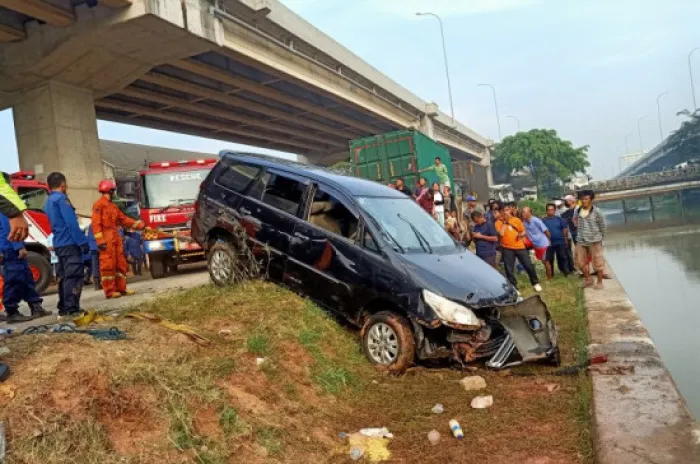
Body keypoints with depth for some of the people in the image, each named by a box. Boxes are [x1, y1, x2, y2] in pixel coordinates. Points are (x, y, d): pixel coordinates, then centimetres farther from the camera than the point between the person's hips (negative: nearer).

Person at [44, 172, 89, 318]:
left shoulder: (48, 202, 19)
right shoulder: (61, 199, -10)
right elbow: (71, 223, -19)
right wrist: (83, 242, -17)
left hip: (59, 244, 10)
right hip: (69, 244, -10)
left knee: (65, 277, 14)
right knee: (74, 277, -10)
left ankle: (63, 309, 17)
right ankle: (72, 310, -13)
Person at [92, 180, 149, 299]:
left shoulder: (113, 205, 21)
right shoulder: (99, 204, -6)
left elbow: (124, 219, 20)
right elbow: (96, 223, -13)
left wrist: (140, 225, 14)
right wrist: (100, 240, -22)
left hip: (116, 238, 9)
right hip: (106, 239, -9)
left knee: (120, 263, 9)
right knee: (108, 265, -7)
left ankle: (121, 288, 14)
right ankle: (110, 291, -5)